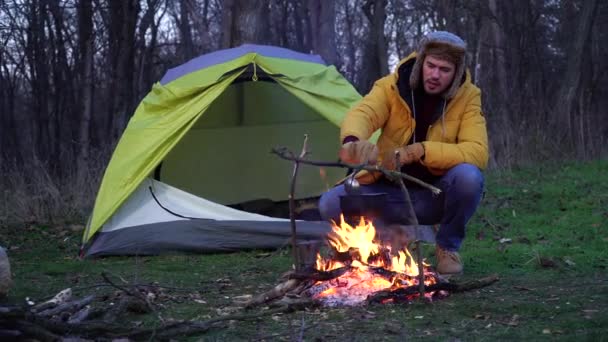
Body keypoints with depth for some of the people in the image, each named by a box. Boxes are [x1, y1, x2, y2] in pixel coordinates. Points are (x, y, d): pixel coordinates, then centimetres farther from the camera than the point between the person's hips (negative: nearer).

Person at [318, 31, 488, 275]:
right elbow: (360, 114, -30)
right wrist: (353, 141, -56)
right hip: (390, 192, 1)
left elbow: (477, 153, -23)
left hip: (436, 195, -1)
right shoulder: (391, 86, -11)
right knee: (330, 204, -23)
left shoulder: (468, 97, -12)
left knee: (469, 176, -34)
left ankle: (448, 248, -6)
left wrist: (419, 151, -35)